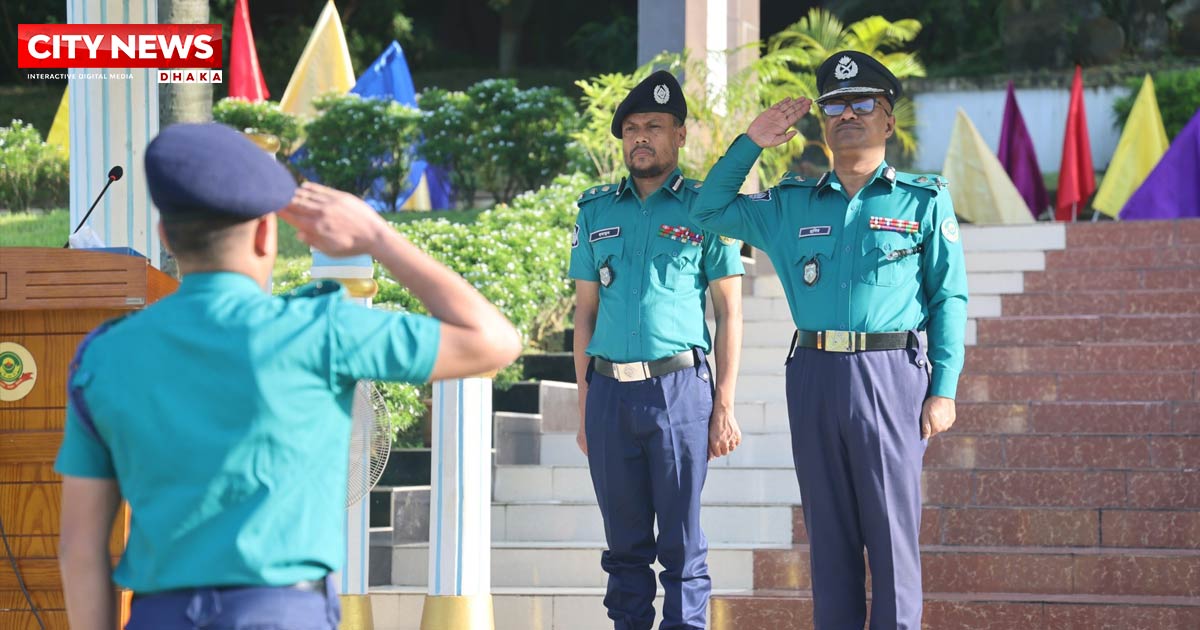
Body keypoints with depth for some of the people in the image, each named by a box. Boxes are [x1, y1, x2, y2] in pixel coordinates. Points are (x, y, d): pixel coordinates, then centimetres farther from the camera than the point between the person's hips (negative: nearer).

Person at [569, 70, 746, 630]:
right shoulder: (596, 210, 12)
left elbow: (729, 311, 2)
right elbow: (585, 310, 14)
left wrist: (725, 406, -5)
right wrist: (583, 404, 9)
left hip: (679, 388, -3)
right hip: (609, 390, 3)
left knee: (682, 539, -1)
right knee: (624, 540, 8)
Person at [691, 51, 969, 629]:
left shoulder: (923, 200, 6)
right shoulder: (793, 204, 15)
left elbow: (949, 297, 3)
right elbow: (709, 212, 22)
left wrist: (943, 389, -6)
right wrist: (750, 143, 11)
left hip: (889, 372, -4)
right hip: (814, 378, 4)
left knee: (891, 528, -4)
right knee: (828, 531, 6)